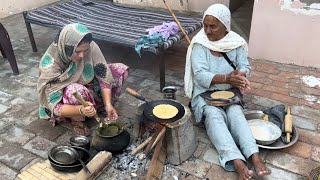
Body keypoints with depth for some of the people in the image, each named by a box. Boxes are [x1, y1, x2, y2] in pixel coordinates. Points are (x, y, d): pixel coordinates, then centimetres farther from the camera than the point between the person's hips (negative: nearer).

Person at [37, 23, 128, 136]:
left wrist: (108, 104, -31)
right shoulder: (50, 64, -34)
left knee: (121, 69, -11)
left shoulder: (90, 47, -27)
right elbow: (56, 107, -32)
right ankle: (77, 121, -8)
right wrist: (81, 110, -50)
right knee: (76, 91, -40)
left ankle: (103, 108, 3)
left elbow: (104, 76, -19)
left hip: (89, 87, 4)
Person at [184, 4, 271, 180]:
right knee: (214, 116, -30)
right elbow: (200, 76, -20)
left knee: (236, 113, -27)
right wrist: (227, 78, -33)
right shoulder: (200, 45, -11)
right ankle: (238, 163, -42)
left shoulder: (236, 43, 0)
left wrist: (240, 76, -27)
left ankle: (255, 157, -36)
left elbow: (245, 66, -2)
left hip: (229, 92, 3)